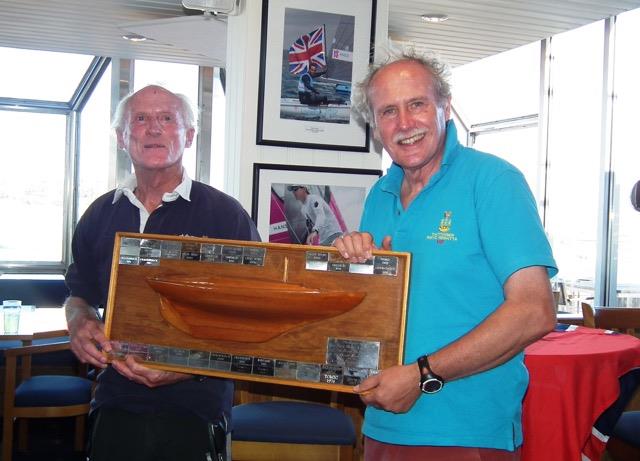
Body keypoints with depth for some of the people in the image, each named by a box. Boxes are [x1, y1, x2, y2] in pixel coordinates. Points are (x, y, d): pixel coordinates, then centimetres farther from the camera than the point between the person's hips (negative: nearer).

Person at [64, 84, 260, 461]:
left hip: (194, 412, -3)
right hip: (114, 406, 4)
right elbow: (79, 296, 19)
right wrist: (80, 323, -5)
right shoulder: (100, 215, 7)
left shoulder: (226, 215, -7)